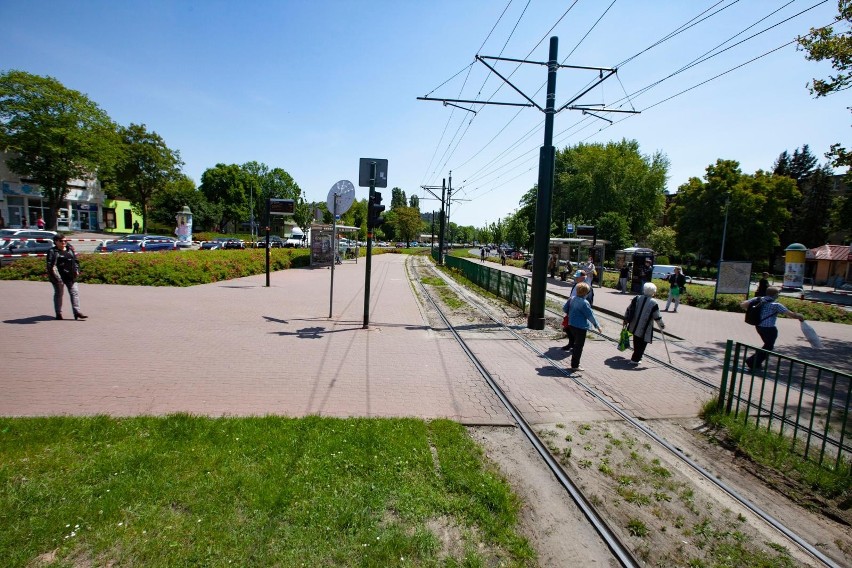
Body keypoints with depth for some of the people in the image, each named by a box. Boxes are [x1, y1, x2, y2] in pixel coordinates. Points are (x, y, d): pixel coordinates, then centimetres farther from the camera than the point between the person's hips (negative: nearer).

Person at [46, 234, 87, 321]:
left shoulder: (70, 250, 14)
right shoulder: (52, 252, -4)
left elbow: (75, 261, 21)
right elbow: (51, 264, -13)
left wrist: (77, 270, 9)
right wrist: (55, 274, -23)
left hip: (70, 276, 5)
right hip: (58, 276, -5)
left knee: (74, 293, -1)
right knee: (59, 293, 5)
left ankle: (77, 312, -1)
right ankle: (58, 313, 14)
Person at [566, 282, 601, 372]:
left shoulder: (573, 299, 2)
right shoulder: (584, 303, -21)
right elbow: (590, 315, -17)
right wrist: (597, 325, -9)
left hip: (571, 325, 8)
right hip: (580, 327, -8)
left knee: (576, 344, 20)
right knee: (579, 346, 3)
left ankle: (574, 363, 28)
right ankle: (575, 365, 9)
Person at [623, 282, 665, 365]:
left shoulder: (636, 298, -1)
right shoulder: (653, 304, -13)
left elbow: (629, 310, 6)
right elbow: (658, 317, -6)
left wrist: (626, 320, 17)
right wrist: (662, 326, 10)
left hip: (634, 326, 5)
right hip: (645, 329, -5)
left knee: (636, 342, 20)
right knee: (642, 344, 6)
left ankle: (637, 356, 35)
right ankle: (635, 359, 7)